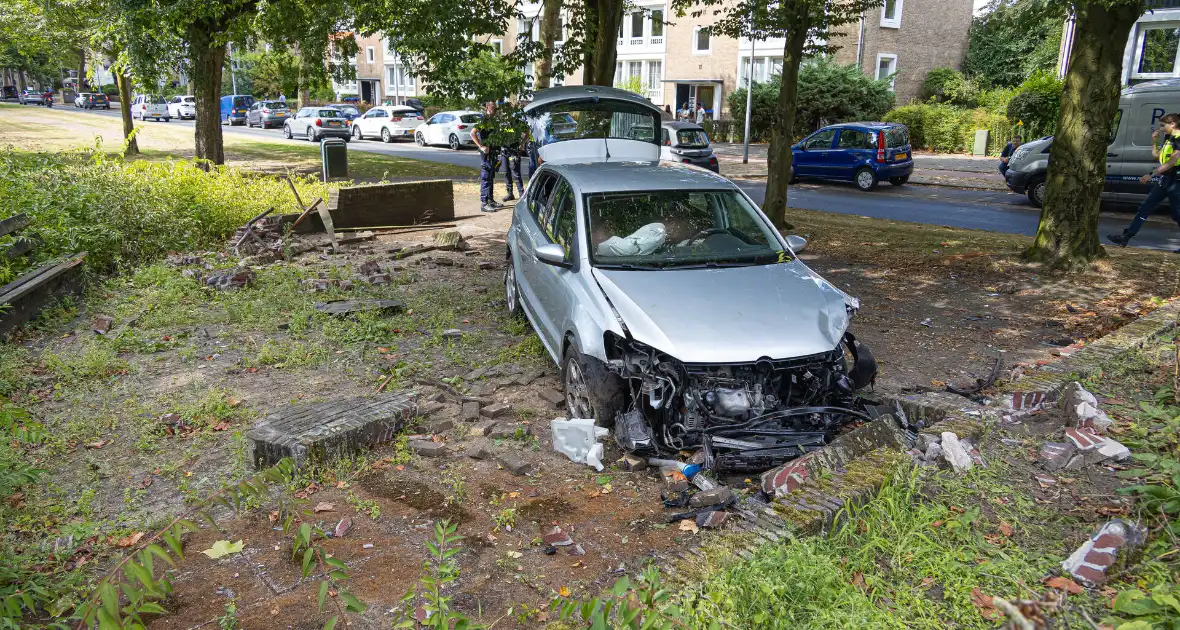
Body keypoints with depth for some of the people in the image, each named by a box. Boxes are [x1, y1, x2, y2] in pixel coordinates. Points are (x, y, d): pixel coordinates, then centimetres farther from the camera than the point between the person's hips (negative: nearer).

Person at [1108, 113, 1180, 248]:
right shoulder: (1168, 139, 14)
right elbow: (1155, 155, 24)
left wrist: (1151, 175, -20)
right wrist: (1154, 140, 12)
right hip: (1165, 179, 10)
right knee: (1145, 208, 6)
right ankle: (1125, 237, 6)